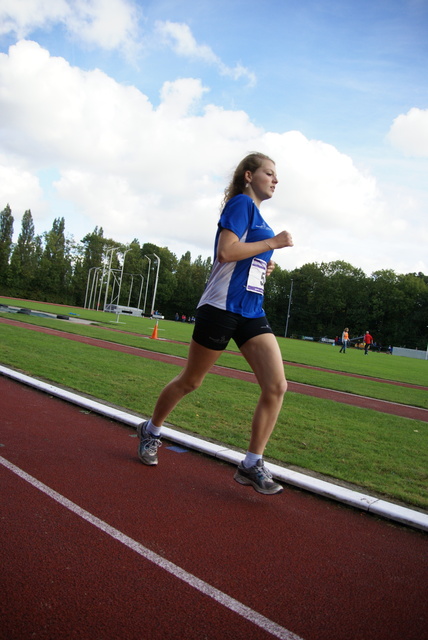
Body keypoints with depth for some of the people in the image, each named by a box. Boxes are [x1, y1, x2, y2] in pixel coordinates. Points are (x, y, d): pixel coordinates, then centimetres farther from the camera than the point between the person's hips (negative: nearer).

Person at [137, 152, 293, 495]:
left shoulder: (257, 216, 20)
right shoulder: (241, 203, -6)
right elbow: (225, 252, -20)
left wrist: (263, 267, 11)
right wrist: (273, 242, -14)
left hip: (252, 312, 8)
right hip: (221, 307, -8)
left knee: (277, 386, -8)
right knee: (190, 381, 8)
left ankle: (252, 464, 2)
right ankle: (151, 430, 34)